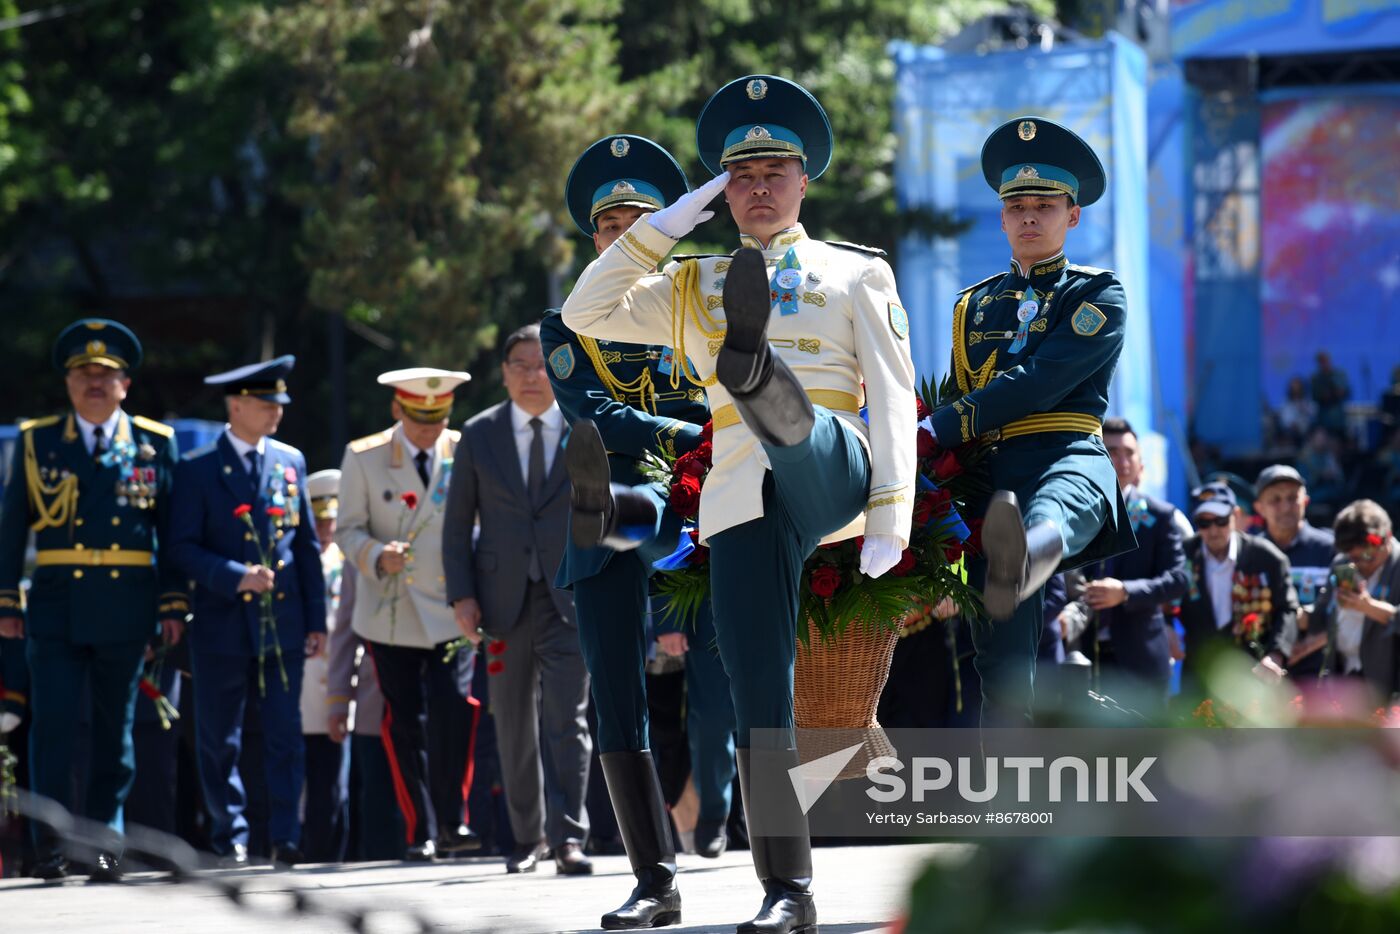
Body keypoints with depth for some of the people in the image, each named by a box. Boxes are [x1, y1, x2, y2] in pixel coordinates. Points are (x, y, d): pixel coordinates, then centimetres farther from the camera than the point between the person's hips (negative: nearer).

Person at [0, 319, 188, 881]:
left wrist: (173, 605, 2)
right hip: (55, 607, -1)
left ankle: (105, 842, 12)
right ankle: (50, 845, -2)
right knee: (52, 724, -7)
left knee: (115, 730, 6)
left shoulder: (155, 444, 7)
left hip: (125, 609, 1)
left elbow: (171, 532, 8)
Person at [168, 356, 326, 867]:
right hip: (223, 626, -2)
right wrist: (235, 576, -18)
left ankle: (285, 837, 0)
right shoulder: (197, 469, -1)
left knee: (286, 735, -2)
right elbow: (182, 547, -5)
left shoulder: (290, 462, 10)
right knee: (220, 740, 4)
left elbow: (308, 546, 12)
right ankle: (230, 839, 14)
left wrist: (317, 619, 8)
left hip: (283, 623, 2)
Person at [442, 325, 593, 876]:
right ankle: (528, 836, 20)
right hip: (504, 598, 2)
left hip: (570, 597, -2)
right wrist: (462, 596, -3)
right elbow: (457, 524, 7)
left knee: (567, 718, -12)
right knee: (514, 726, 8)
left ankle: (567, 837, -14)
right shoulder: (479, 434, 6)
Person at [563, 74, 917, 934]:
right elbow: (588, 314, 13)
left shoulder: (856, 273, 17)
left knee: (797, 435, -39)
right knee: (760, 701, -8)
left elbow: (893, 401, 7)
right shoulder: (692, 289, 26)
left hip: (828, 475, -2)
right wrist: (667, 224, 7)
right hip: (742, 502, 2)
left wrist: (890, 517, -6)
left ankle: (757, 373, -75)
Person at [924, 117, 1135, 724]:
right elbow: (958, 405, 26)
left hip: (1067, 459, -5)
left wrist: (939, 430, -11)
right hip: (991, 473, 6)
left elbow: (1039, 382, -6)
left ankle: (1026, 558, -81)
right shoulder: (974, 308, 26)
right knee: (1002, 668, -5)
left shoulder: (1097, 296, 8)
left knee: (1052, 509, -45)